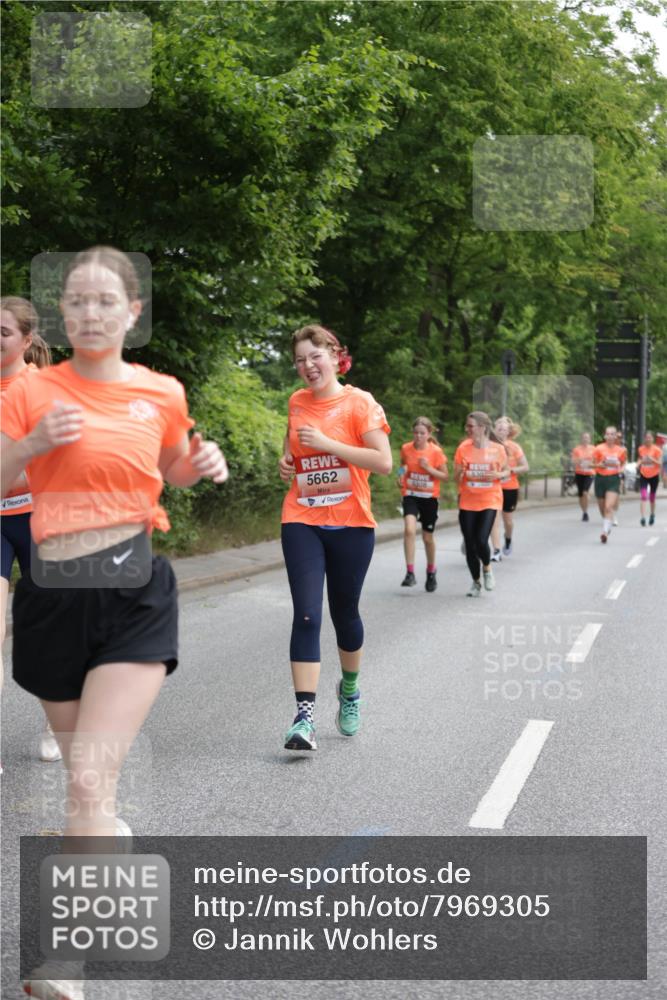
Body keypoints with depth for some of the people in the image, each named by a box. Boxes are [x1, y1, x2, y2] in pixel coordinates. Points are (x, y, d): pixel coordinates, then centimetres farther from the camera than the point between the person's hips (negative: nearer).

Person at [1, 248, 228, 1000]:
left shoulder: (162, 394, 4)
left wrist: (202, 466, 2)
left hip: (135, 597, -1)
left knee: (89, 781, -14)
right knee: (83, 774, 17)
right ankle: (110, 839, 50)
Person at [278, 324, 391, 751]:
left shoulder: (359, 403, -7)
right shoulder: (297, 403, 7)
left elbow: (384, 462, -14)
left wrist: (327, 443, -18)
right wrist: (287, 460, 4)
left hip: (351, 524, -2)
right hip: (302, 523, 2)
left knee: (345, 612, 11)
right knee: (306, 615, -11)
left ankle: (350, 689, 38)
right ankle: (305, 715, -15)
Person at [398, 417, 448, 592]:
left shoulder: (436, 451, -9)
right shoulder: (406, 449, -3)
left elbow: (445, 477, -4)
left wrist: (429, 468, -19)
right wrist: (402, 476, -6)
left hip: (429, 497, 0)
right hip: (411, 494, 1)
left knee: (428, 537, 10)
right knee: (409, 529, -23)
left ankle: (431, 572, 34)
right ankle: (410, 573, -19)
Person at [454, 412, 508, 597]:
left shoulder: (497, 449, -6)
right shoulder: (463, 448, -3)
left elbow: (506, 470, 10)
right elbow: (456, 478, 2)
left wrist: (498, 475, -12)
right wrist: (461, 472, -21)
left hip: (489, 501, -2)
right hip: (467, 502, 2)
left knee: (481, 540, -17)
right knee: (470, 545, 5)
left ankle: (487, 568, 17)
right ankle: (476, 583, 25)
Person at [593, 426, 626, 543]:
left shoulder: (620, 450, 2)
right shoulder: (599, 449, -2)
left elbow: (623, 463, 18)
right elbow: (593, 464, 4)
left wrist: (622, 469, -3)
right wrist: (601, 465, -17)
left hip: (614, 479, -1)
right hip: (601, 479, 1)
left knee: (609, 507, -18)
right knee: (602, 508, 11)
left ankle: (605, 532, -23)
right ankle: (607, 527, 37)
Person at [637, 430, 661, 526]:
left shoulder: (657, 450, -9)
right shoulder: (640, 449, 0)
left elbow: (659, 463, -11)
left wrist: (651, 459, -27)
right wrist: (639, 463, -4)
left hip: (654, 475, -1)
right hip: (643, 475, 1)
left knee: (652, 497, 12)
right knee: (643, 496, -13)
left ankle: (652, 514, 37)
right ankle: (643, 517, -18)